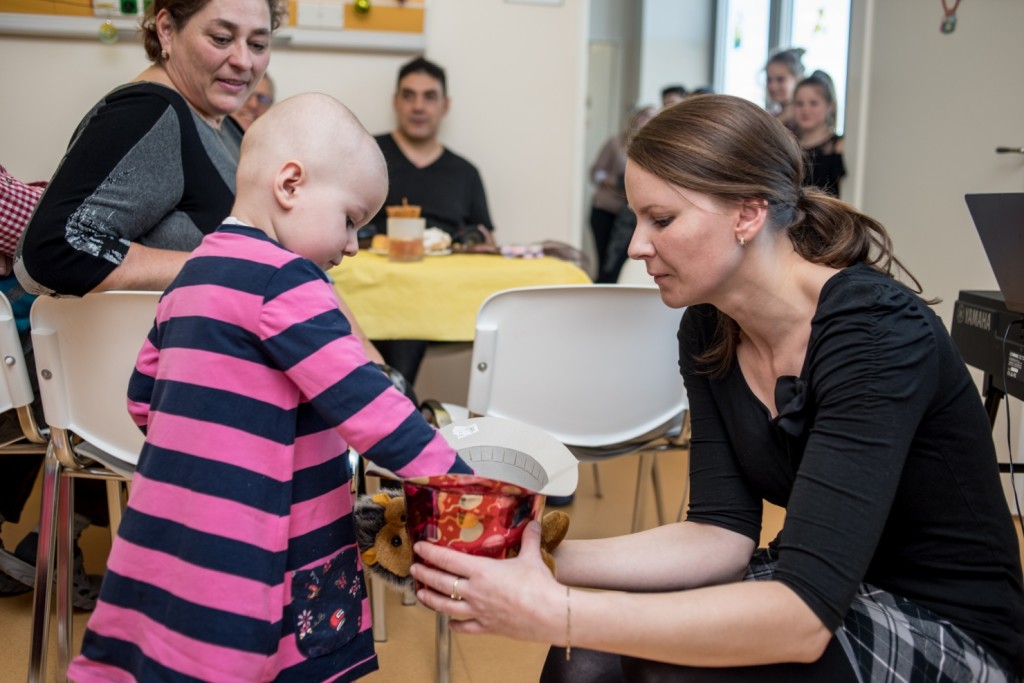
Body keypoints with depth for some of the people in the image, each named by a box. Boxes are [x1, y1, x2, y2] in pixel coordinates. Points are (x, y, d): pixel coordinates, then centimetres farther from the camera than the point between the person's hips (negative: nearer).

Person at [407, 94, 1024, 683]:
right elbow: (723, 533, -7)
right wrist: (548, 558, -20)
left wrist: (557, 614, -38)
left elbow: (804, 616, -34)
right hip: (808, 592, 6)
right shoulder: (709, 328, -4)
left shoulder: (877, 332, -27)